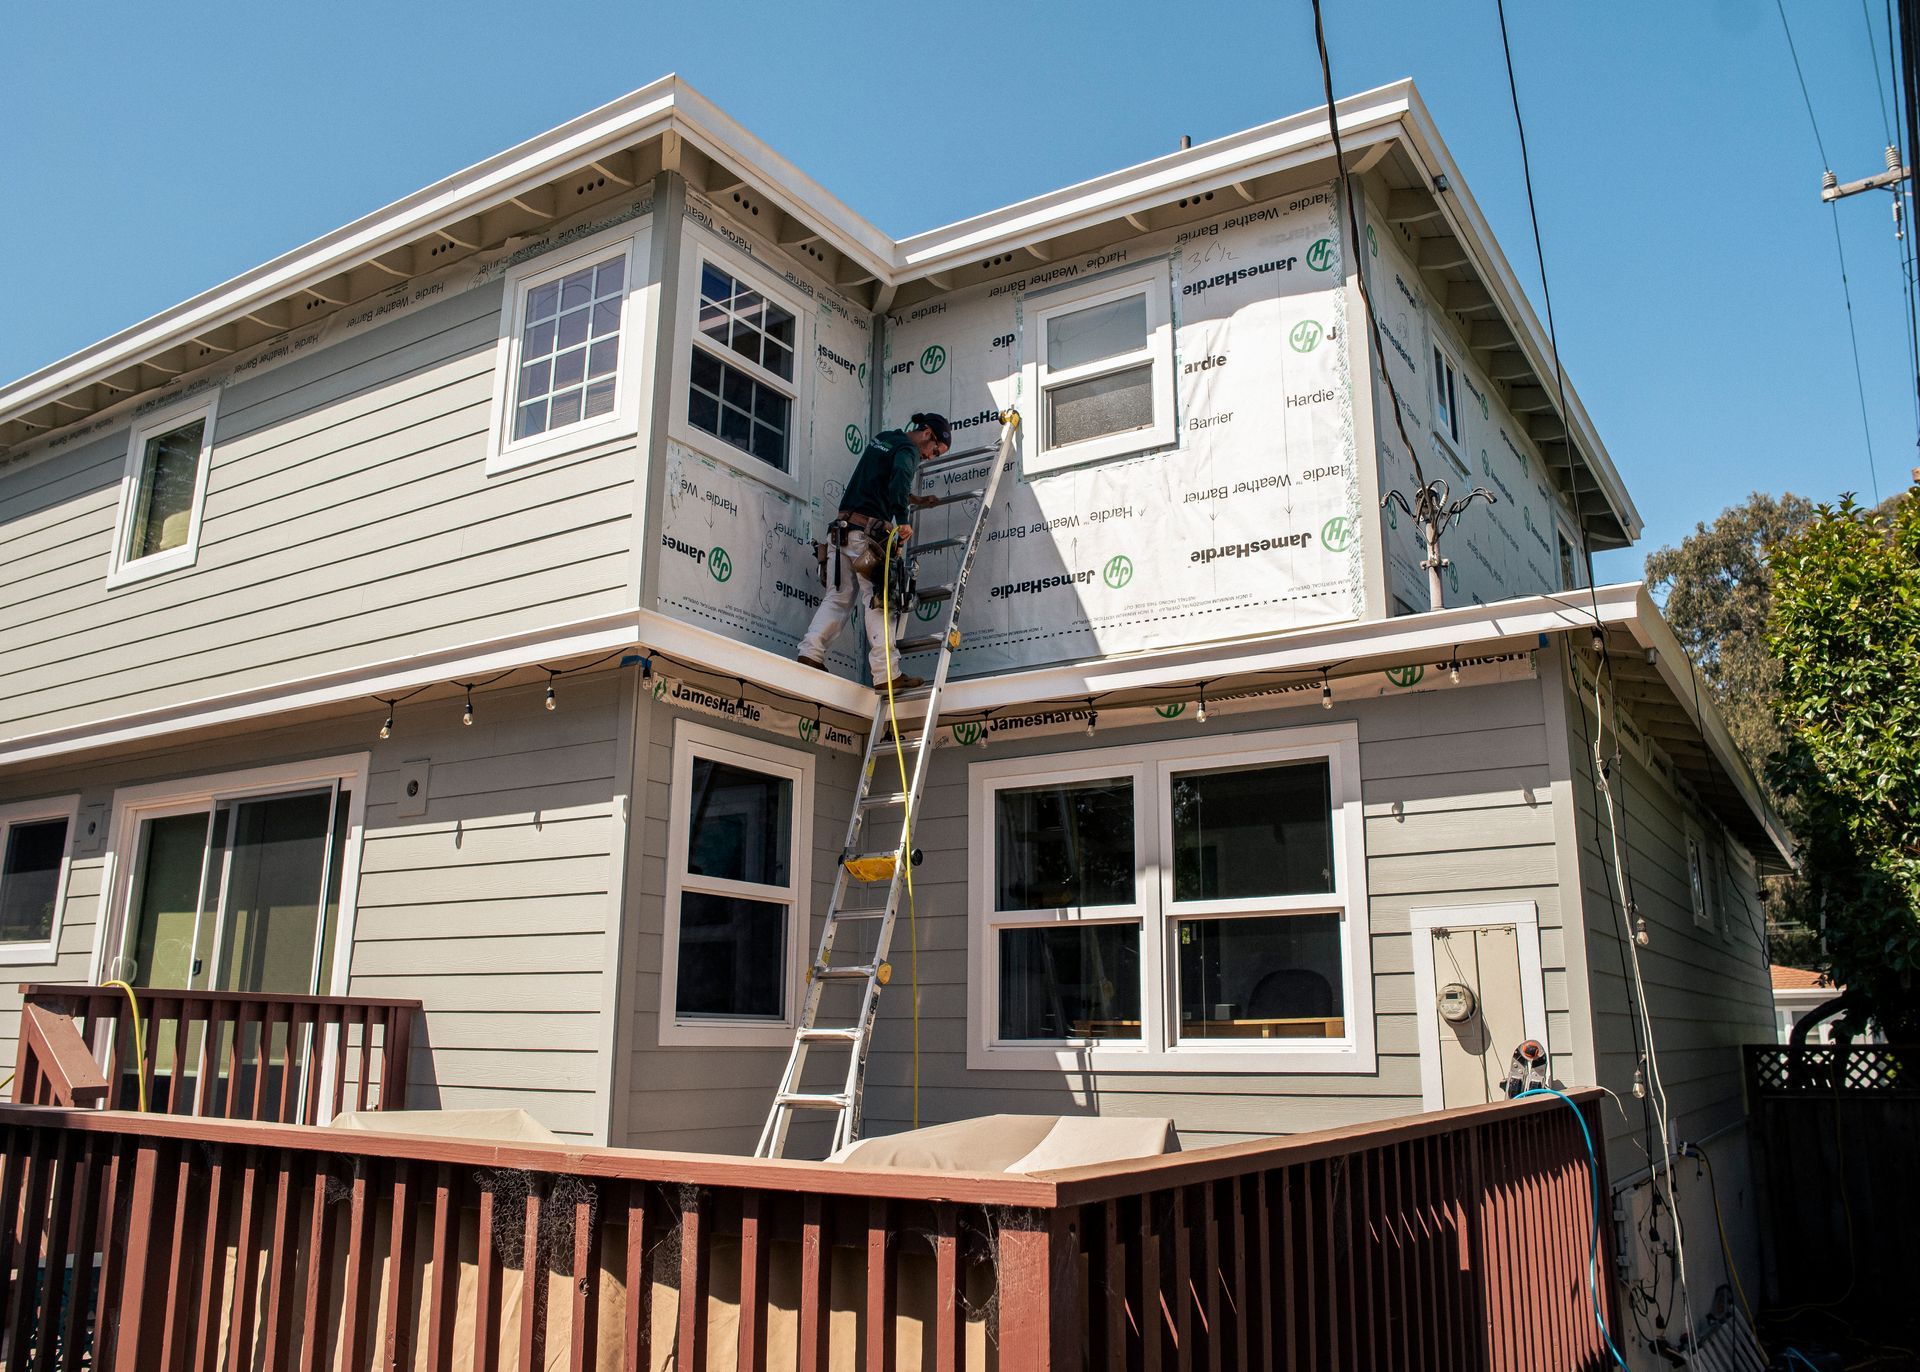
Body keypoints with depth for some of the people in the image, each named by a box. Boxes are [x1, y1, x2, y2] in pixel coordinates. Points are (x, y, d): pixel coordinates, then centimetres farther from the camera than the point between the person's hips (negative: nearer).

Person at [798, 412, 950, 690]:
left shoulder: (881, 439, 25)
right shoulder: (908, 450, -2)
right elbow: (900, 479, -24)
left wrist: (912, 499, 46)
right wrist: (903, 520, -25)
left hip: (842, 528, 8)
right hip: (870, 531, -8)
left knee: (838, 596, 7)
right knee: (878, 601, -7)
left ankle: (811, 651, -7)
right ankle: (886, 673, -9)